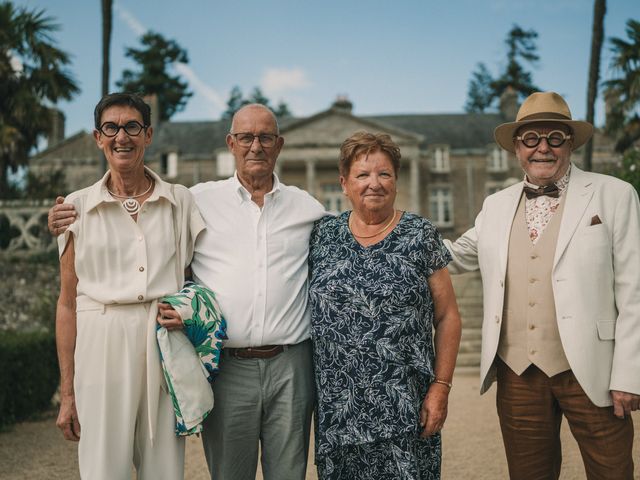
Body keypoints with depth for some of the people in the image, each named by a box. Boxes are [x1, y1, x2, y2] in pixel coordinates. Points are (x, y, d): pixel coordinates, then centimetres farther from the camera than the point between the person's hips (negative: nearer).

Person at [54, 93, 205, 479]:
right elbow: (68, 303, 5)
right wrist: (67, 392, 2)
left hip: (165, 347, 1)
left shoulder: (181, 201, 6)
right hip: (102, 347, -1)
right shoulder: (78, 207, 5)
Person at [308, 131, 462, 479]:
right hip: (338, 405, 2)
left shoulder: (420, 235, 1)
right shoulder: (322, 235, 6)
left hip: (403, 405, -2)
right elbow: (302, 309, 10)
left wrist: (441, 386, -5)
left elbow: (447, 317, 1)